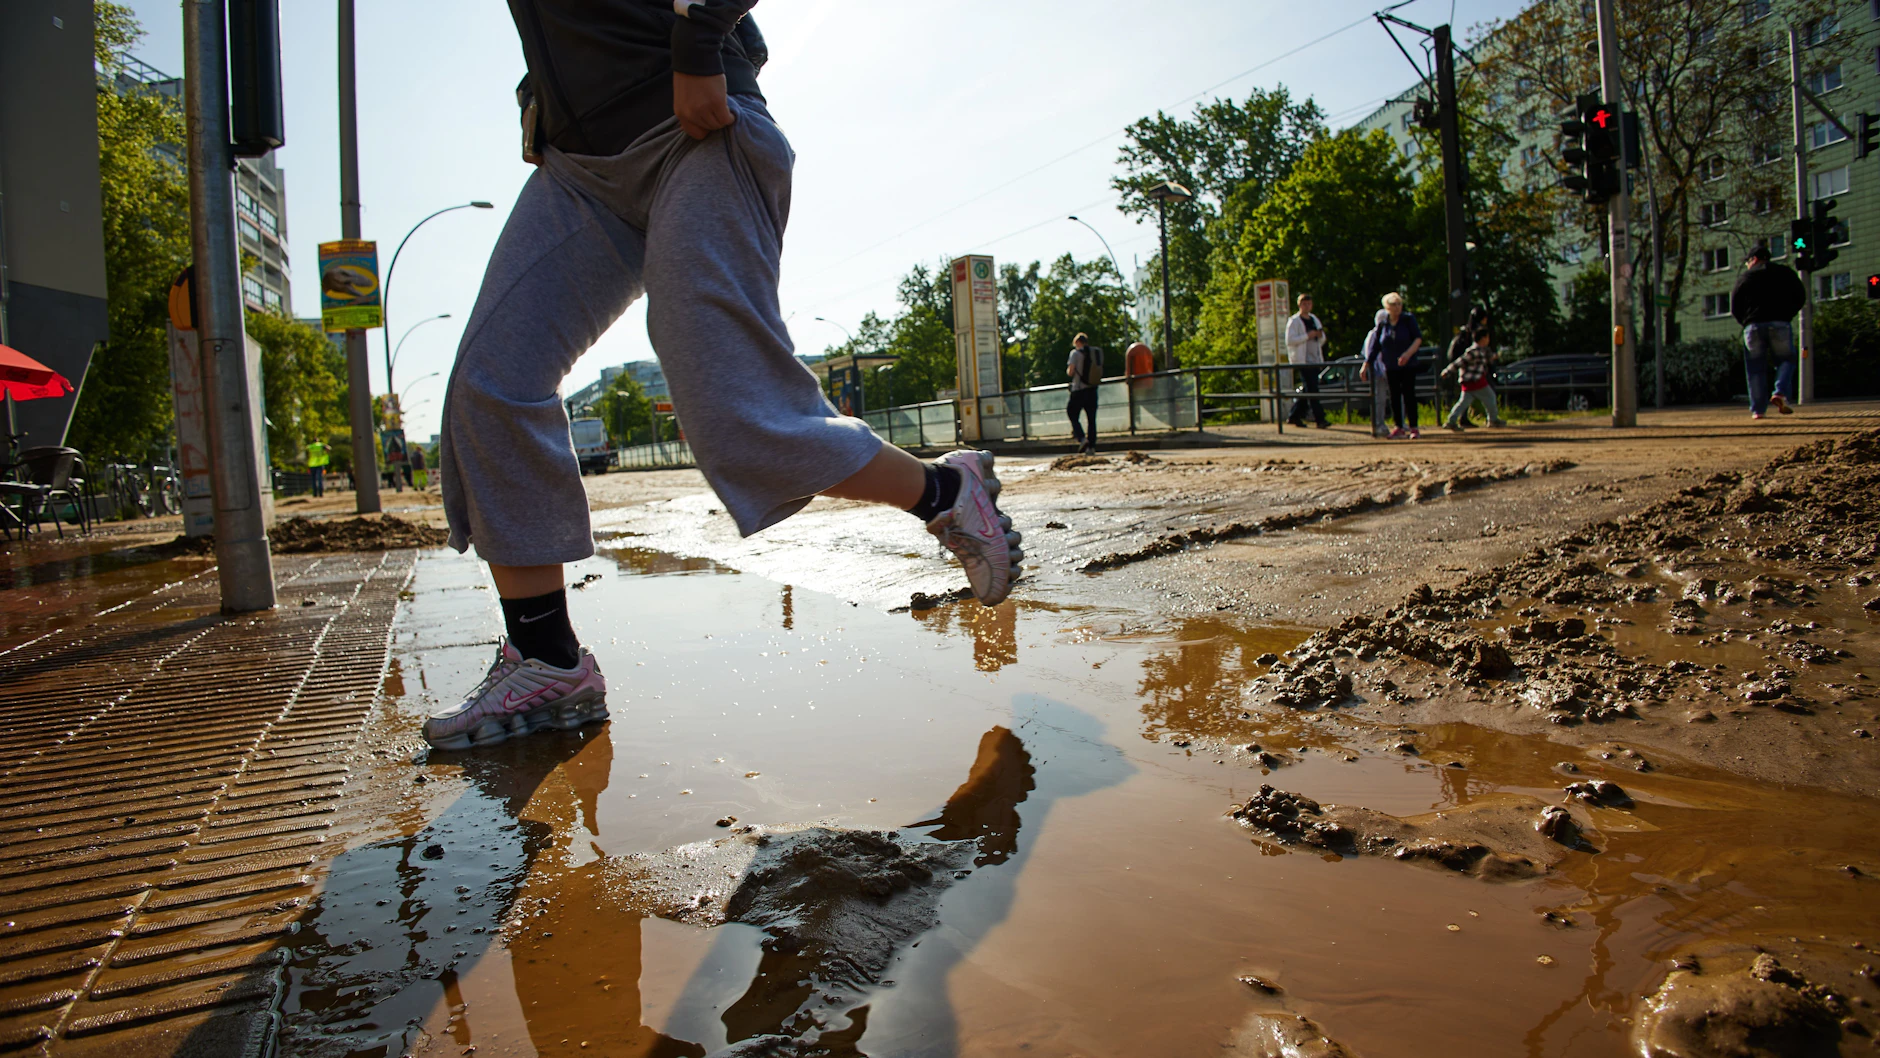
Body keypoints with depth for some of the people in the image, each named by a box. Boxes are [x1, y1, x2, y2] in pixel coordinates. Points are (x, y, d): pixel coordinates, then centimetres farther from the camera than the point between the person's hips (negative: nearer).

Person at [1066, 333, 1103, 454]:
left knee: (1073, 416, 4)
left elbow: (1070, 372, -11)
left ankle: (1082, 438, -15)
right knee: (1091, 419, 8)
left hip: (1078, 390, -5)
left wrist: (1068, 370, 10)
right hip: (1092, 390, 5)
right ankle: (1091, 445, 4)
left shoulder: (1076, 353, -6)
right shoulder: (1098, 352, 9)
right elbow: (1100, 371, 14)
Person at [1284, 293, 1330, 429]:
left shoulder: (1314, 320, 19)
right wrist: (1307, 336, -19)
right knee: (1312, 390, -12)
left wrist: (1320, 335, 2)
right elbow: (1290, 340, -14)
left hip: (1315, 360, 7)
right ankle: (1319, 419, -14)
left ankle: (1294, 416, 19)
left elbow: (1322, 340, 25)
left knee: (1306, 389, 9)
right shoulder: (1294, 321, -3)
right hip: (1302, 360, -7)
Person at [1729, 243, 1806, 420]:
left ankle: (1757, 409, -1)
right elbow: (1800, 296, 8)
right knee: (1786, 360, 13)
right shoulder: (1784, 273, 13)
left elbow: (1734, 307, 4)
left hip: (1753, 326, 0)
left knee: (1756, 368, 3)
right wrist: (1787, 315, 17)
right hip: (1780, 324, 0)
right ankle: (1781, 393, -13)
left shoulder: (1744, 277, 10)